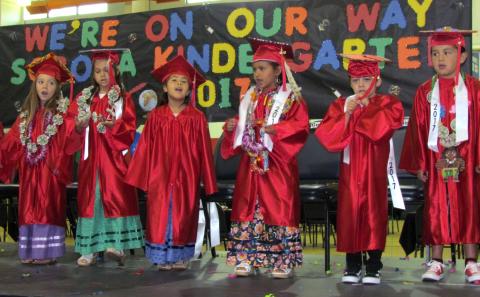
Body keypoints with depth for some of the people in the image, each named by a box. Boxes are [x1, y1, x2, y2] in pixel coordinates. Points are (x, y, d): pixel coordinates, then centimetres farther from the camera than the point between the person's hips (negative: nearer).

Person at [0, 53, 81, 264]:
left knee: (48, 208, -3)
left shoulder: (62, 113, -3)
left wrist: (78, 128, -36)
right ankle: (31, 251, 15)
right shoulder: (27, 114, 13)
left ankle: (48, 252, 3)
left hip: (51, 169, -5)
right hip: (30, 170, 5)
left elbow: (70, 139, -17)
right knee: (29, 209, 7)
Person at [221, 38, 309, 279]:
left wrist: (276, 129, -25)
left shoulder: (290, 98, -3)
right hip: (251, 165, 5)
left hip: (277, 166, -5)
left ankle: (283, 261, 7)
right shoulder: (249, 98, 13)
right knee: (247, 209, 5)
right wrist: (232, 127, -3)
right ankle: (245, 259, 11)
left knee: (279, 210, -2)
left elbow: (301, 125, -14)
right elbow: (242, 129, 18)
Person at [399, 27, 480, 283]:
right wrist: (419, 164, -1)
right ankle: (436, 263, 14)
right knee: (435, 210, 5)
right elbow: (418, 129, 3)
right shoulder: (425, 91, 4)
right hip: (435, 161, 1)